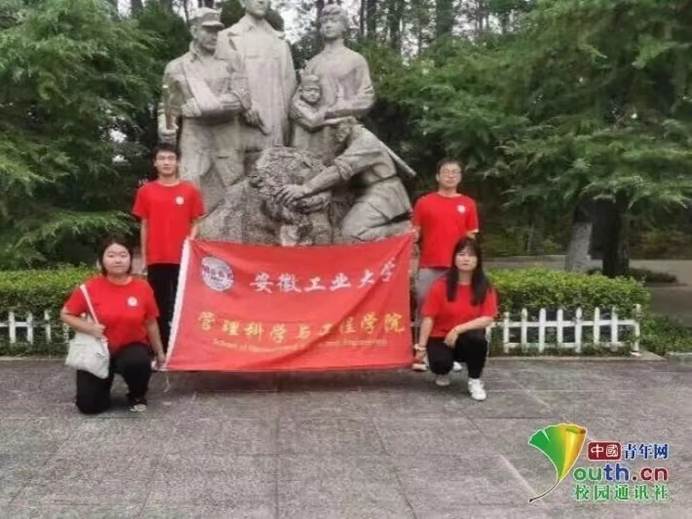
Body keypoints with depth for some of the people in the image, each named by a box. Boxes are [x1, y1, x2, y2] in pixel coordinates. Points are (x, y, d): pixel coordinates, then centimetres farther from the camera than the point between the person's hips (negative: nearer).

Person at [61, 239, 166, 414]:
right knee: (88, 406, -9)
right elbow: (65, 314, -1)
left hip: (132, 347, 0)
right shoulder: (91, 287, -13)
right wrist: (88, 328, -19)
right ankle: (105, 379, 28)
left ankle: (137, 395, -2)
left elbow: (150, 323, 4)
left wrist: (159, 352, 14)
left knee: (138, 362, -38)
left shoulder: (142, 287, -9)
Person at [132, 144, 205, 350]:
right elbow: (144, 225, 9)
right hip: (156, 259, 1)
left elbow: (195, 223, 7)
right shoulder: (146, 191, 6)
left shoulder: (190, 190, 3)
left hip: (182, 258, -1)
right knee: (159, 306, 6)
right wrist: (143, 257, 6)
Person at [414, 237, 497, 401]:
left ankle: (475, 381, -8)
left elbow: (487, 319, -14)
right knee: (440, 363, -31)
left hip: (467, 339, 1)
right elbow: (429, 317, -12)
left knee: (477, 338, -34)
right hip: (441, 338, -1)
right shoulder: (441, 285, -10)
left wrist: (458, 329, -24)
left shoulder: (485, 287, -6)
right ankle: (443, 373, 12)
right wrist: (421, 345, -22)